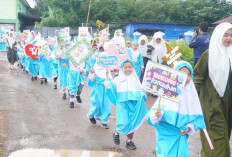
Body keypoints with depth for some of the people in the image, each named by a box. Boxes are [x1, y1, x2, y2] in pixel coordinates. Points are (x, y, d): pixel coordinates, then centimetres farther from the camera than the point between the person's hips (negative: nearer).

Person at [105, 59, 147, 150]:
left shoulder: (135, 79, 11)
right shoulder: (118, 79, 6)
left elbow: (140, 90, 17)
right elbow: (108, 86, 2)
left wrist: (143, 95, -4)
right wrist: (107, 76, -6)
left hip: (134, 104, 3)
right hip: (122, 104, -2)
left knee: (132, 123, 5)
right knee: (124, 123, -13)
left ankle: (129, 140, 24)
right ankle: (116, 133, 18)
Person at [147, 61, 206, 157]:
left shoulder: (191, 94, -2)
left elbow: (197, 116, 6)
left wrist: (189, 128, -8)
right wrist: (157, 114, -31)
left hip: (181, 135, 3)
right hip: (165, 134, -3)